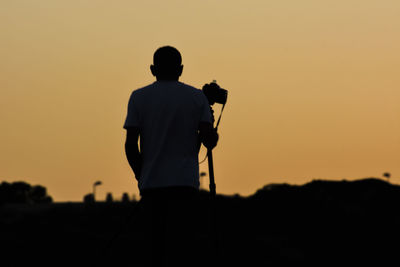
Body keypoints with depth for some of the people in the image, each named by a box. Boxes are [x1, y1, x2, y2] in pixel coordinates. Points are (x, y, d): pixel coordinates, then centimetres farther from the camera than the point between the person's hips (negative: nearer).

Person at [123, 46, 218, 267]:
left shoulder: (139, 97, 4)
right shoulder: (197, 97, 3)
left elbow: (130, 145, -1)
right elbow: (210, 141, -2)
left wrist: (140, 174, 13)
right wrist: (210, 123, 19)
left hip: (151, 182, 1)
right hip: (185, 182, -1)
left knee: (154, 241, 8)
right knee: (181, 244, -4)